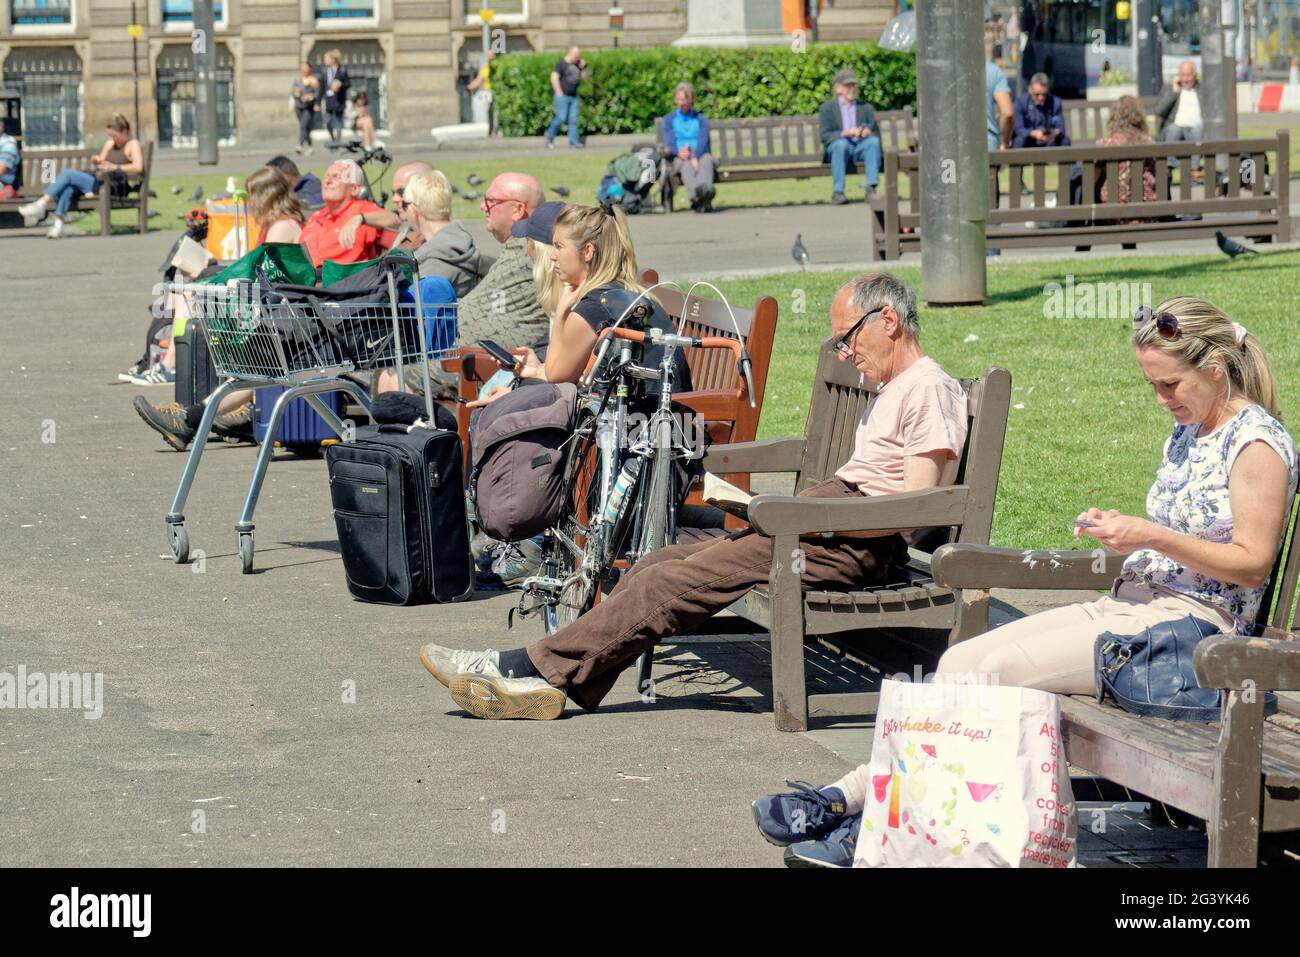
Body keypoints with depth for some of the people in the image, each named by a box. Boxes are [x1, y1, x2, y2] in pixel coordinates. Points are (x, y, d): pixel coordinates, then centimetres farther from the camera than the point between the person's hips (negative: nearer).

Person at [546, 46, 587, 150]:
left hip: (573, 96, 7)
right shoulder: (561, 63, -6)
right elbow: (554, 78, -12)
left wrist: (583, 68, 1)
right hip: (562, 95, -7)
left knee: (573, 120, 1)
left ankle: (574, 142, 0)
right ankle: (550, 137, 4)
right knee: (561, 118, -12)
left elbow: (584, 78, 19)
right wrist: (559, 93, -16)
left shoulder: (577, 64, 14)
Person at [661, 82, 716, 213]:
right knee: (686, 165, -39)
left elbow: (703, 140, 3)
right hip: (680, 158, -1)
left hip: (700, 155, 1)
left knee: (706, 160, -37)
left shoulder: (701, 119, 22)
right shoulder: (669, 119, 22)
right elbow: (668, 143, 5)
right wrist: (679, 152, -21)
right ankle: (696, 196, -71)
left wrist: (695, 156, -20)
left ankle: (705, 189, -71)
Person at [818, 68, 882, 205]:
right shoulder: (827, 108, 13)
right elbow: (825, 136, -1)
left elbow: (877, 133, 12)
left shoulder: (866, 108, 23)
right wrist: (844, 133, -19)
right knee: (841, 143, -37)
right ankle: (837, 191, -36)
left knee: (874, 141, -30)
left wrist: (868, 131, -13)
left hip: (861, 148, 2)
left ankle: (871, 187, -36)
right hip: (836, 149, -2)